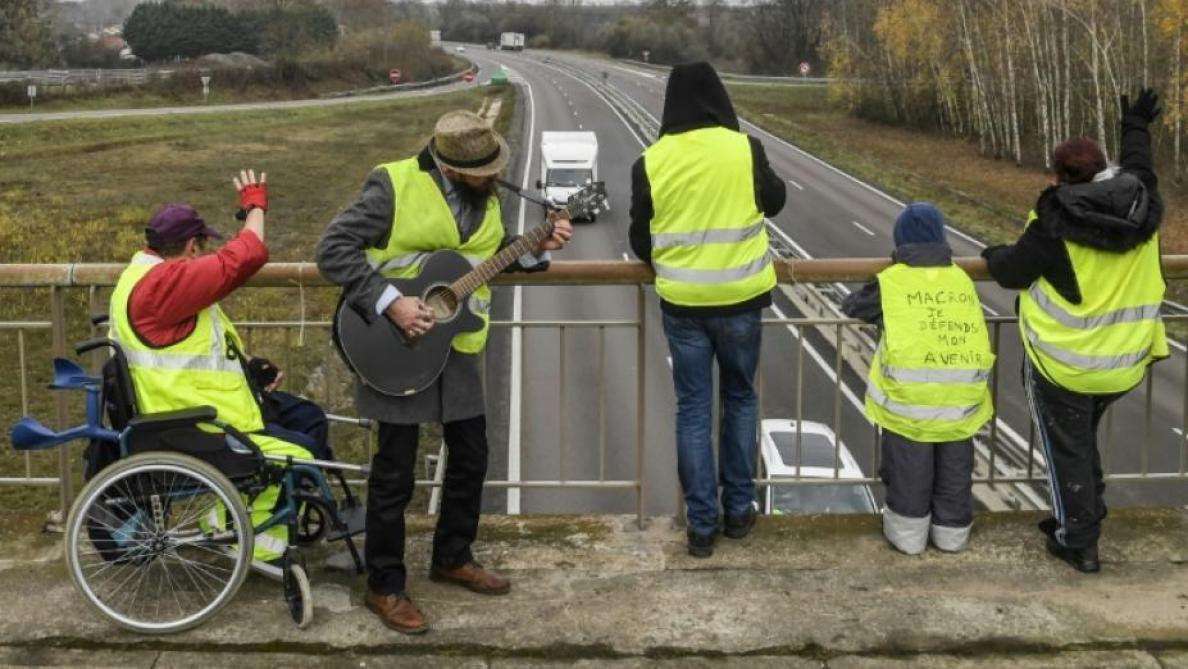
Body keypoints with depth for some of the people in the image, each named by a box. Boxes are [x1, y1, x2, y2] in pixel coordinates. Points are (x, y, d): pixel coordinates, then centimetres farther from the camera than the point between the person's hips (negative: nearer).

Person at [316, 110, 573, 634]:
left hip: (455, 347, 7)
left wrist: (536, 248, 0)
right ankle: (384, 586, 16)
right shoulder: (394, 186, -18)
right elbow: (333, 251, -20)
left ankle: (452, 557, 35)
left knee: (471, 455, 14)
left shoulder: (483, 194, 3)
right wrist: (389, 302, -27)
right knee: (395, 471, 1)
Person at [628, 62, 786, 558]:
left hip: (682, 302, 0)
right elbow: (775, 201, 9)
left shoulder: (651, 162, -6)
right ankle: (739, 509, 22)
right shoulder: (744, 149, -10)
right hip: (741, 298, 0)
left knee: (692, 409, 8)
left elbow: (640, 241, 3)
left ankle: (701, 525, 10)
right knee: (740, 398, 18)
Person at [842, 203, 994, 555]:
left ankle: (908, 530, 21)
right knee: (954, 467, 18)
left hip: (909, 393, -3)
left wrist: (882, 315, 36)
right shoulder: (962, 279, 11)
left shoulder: (891, 281, 2)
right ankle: (952, 530, 30)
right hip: (962, 391, 3)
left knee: (909, 467, 12)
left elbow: (852, 306, 16)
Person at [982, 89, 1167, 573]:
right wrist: (1135, 128, 38)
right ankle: (1083, 518, 36)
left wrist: (995, 256, 14)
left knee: (1068, 452, 8)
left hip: (1064, 365, -6)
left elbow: (1014, 272, -9)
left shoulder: (1058, 220, -20)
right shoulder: (1144, 208, -3)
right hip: (1122, 365, 6)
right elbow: (1139, 170, 21)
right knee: (1085, 443, 27)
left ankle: (1079, 542, 14)